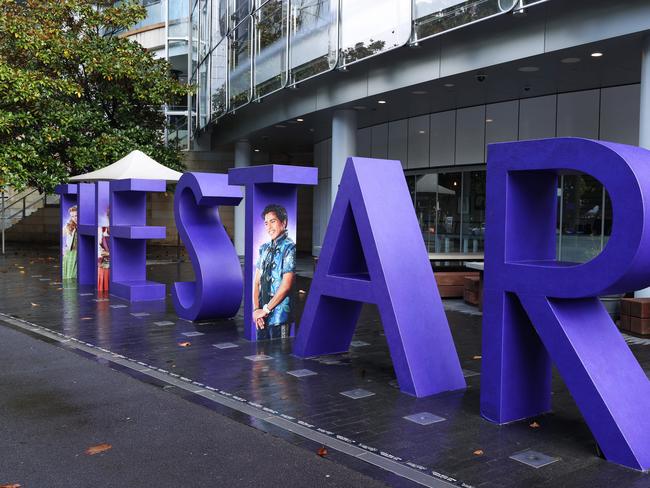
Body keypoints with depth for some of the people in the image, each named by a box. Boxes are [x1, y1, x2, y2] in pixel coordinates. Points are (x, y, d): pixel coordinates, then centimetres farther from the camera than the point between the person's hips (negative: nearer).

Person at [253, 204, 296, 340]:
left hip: (279, 315, -6)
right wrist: (256, 309, -3)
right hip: (262, 315, 6)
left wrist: (265, 310, -11)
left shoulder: (289, 248, -9)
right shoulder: (264, 248, 12)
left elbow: (286, 286, -15)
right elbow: (257, 281, 10)